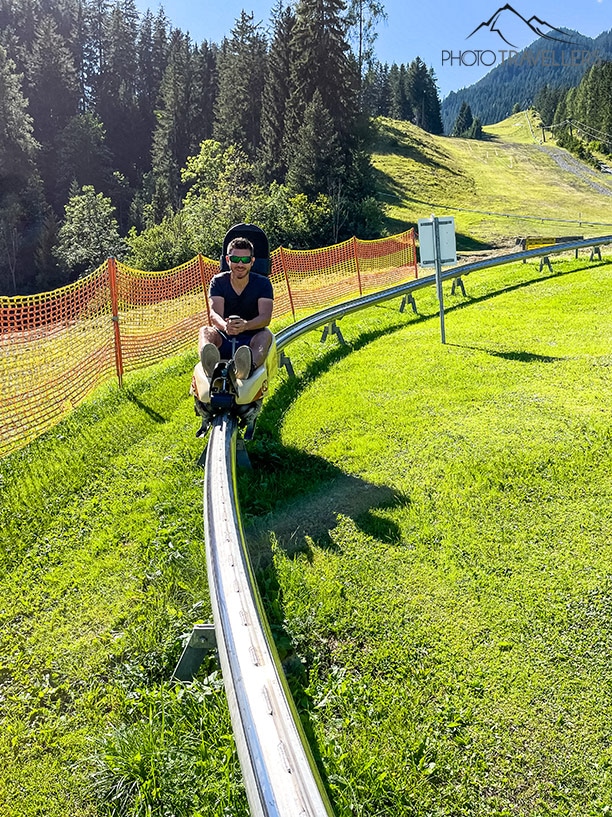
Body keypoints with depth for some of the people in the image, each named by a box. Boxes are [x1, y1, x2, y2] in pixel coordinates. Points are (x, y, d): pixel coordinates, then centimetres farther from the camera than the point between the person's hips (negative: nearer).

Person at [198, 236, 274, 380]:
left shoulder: (262, 283, -2)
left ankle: (249, 365, -69)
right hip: (223, 340, 1)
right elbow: (214, 314, -16)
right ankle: (211, 364, -66)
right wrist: (225, 326, -43)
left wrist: (246, 325, -41)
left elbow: (265, 317, -17)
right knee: (204, 331, -29)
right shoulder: (218, 281, 0)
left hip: (251, 338, -1)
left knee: (266, 335, -33)